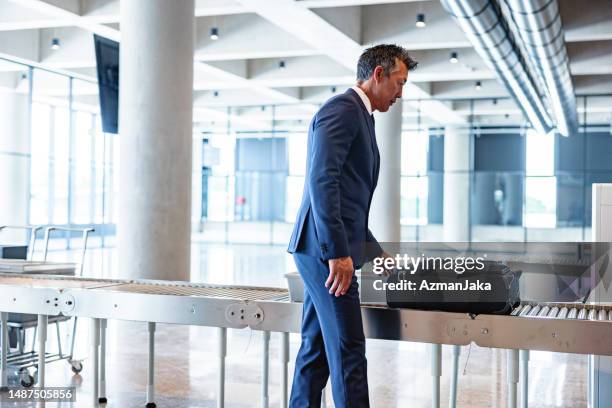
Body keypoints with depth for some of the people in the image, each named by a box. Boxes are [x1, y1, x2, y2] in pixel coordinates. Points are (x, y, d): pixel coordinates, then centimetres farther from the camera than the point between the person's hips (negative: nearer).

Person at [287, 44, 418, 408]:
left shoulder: (360, 116, 22)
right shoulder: (342, 110, -10)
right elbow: (322, 183, -21)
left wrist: (376, 252, 26)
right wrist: (338, 252, -25)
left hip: (326, 251, 10)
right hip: (326, 249, -10)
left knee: (316, 349, 12)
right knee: (348, 353, -7)